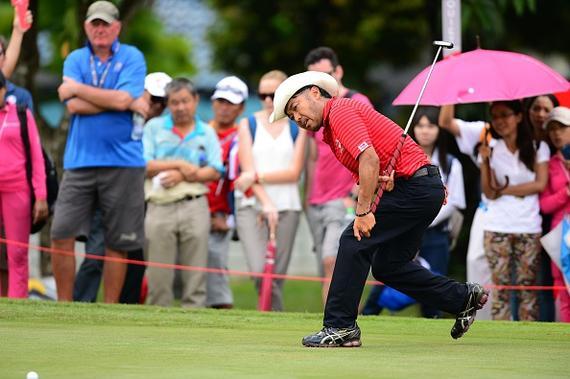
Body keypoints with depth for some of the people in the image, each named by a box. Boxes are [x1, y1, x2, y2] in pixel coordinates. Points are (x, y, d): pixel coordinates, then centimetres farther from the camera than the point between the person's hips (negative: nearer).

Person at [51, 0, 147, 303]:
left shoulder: (132, 58, 2)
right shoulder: (75, 59, 9)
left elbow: (122, 99, -14)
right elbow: (74, 106, -6)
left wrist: (77, 88, -5)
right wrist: (128, 103, -9)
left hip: (123, 163, -2)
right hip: (79, 161, 2)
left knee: (117, 243, 2)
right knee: (61, 235, -6)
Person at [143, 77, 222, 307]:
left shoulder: (207, 133, 13)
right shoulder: (154, 127, 11)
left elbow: (215, 172, 1)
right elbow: (144, 166, -1)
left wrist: (184, 176, -9)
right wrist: (179, 164, -6)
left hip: (194, 208, 1)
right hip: (160, 208, -1)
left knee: (195, 275, -2)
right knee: (158, 276, -1)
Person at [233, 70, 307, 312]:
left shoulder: (297, 128, 9)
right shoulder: (248, 125, 7)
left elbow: (294, 172, 0)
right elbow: (248, 171, -3)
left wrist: (258, 176, -10)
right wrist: (266, 203, -15)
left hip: (287, 207, 1)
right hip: (252, 204, -1)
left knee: (277, 275, -1)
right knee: (259, 271, -18)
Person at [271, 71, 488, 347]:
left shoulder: (340, 111, -11)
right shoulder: (330, 132, 19)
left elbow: (369, 159, -23)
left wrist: (363, 212, -24)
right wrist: (385, 179, -10)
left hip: (414, 186, -10)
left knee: (354, 242, -10)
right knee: (387, 266, 15)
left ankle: (340, 327, -9)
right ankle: (464, 298, 25)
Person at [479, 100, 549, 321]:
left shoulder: (538, 148, 5)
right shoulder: (490, 149, 5)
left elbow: (540, 184, -4)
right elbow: (489, 192, -2)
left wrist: (504, 190, -5)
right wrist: (485, 162, -16)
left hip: (529, 227, 0)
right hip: (497, 228, 0)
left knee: (527, 286, -2)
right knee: (500, 286, -2)